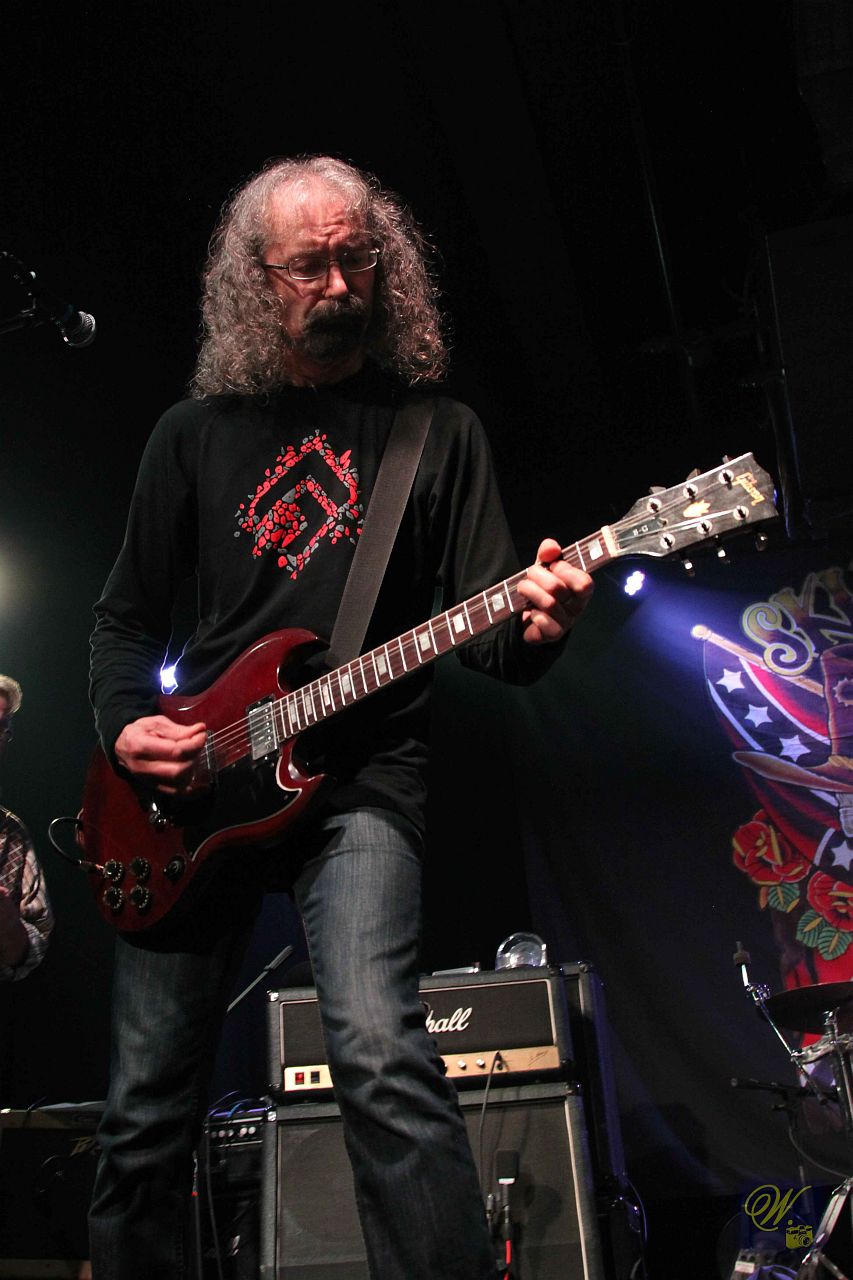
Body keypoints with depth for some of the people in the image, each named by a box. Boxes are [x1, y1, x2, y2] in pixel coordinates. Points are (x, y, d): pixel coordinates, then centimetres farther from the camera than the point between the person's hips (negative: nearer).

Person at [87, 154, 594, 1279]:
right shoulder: (197, 430, 12)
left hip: (363, 774, -2)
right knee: (145, 1109, 8)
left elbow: (483, 624, 1)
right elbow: (125, 614, 15)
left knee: (377, 1046, -26)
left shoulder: (438, 430, 8)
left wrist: (534, 626, -22)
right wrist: (123, 724, -3)